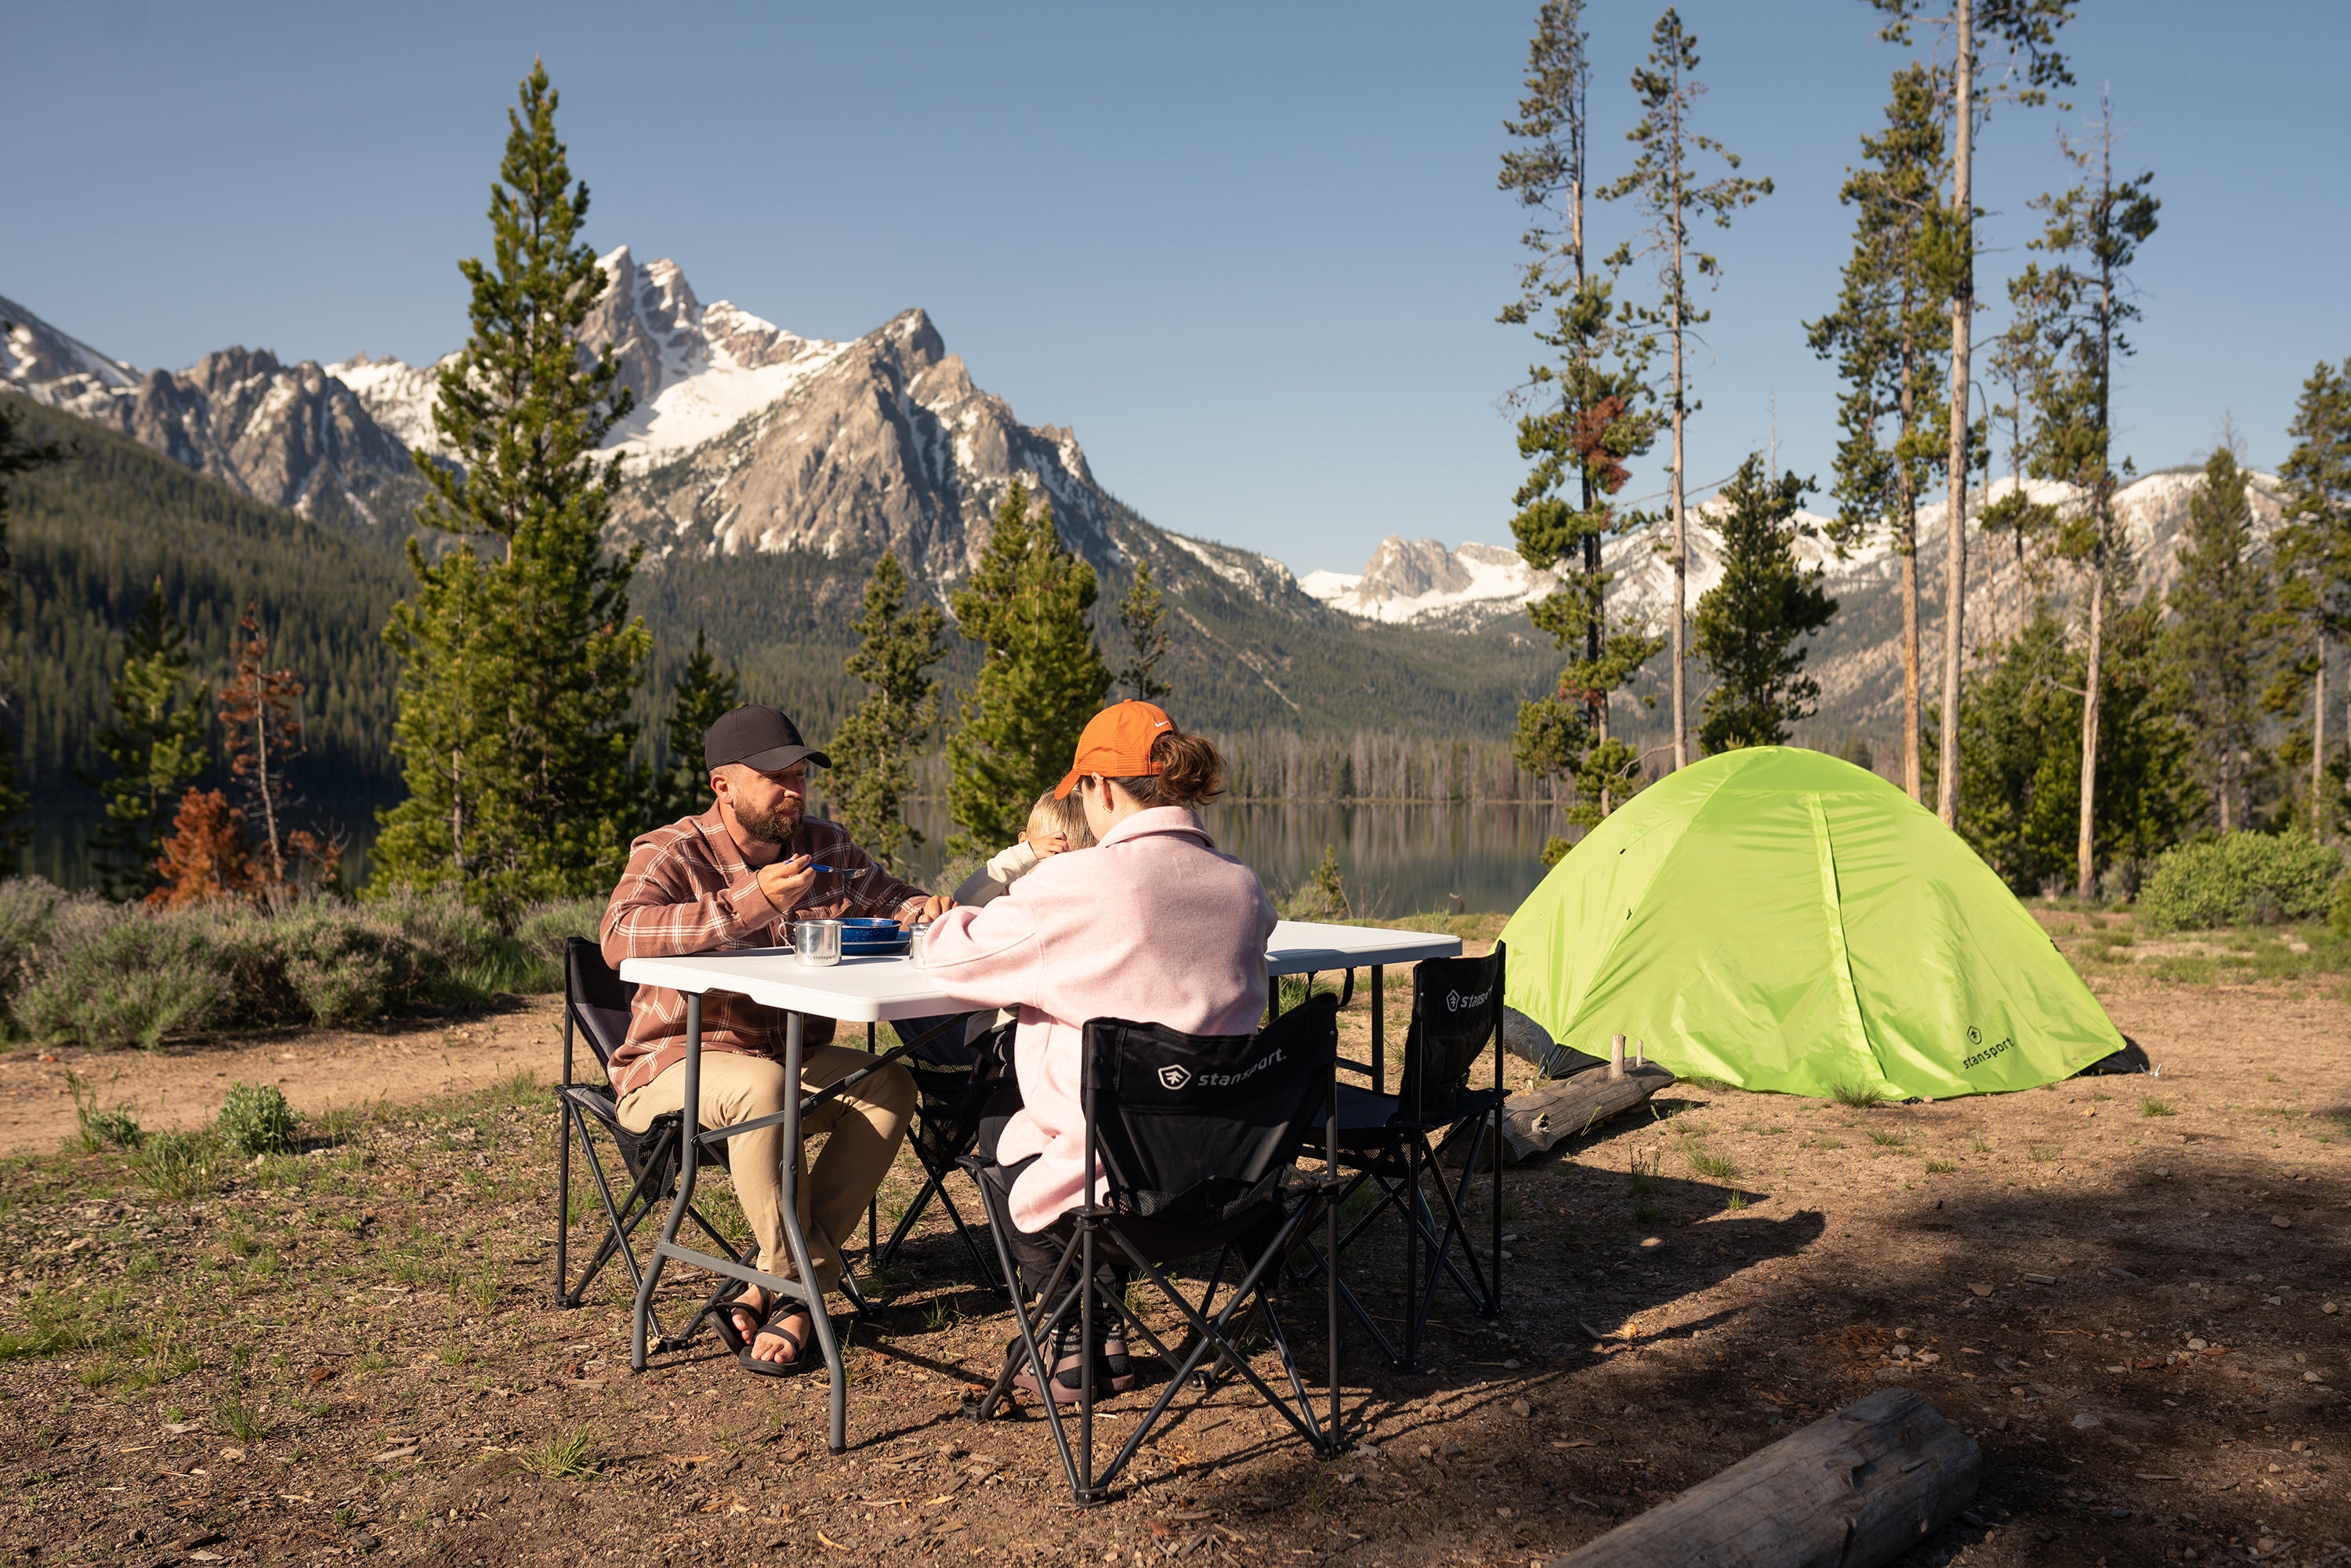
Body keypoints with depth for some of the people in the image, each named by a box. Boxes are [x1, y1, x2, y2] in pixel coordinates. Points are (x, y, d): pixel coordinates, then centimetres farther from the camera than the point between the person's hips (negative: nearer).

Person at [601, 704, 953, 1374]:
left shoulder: (826, 847, 8)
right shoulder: (669, 853, -10)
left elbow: (892, 902, 20)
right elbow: (620, 937, -29)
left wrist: (927, 910, -6)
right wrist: (747, 905, -35)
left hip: (798, 1057, 6)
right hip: (678, 1063, -5)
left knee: (889, 1084, -22)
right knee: (762, 1084, -37)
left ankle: (769, 1290, -18)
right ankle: (803, 1281, -18)